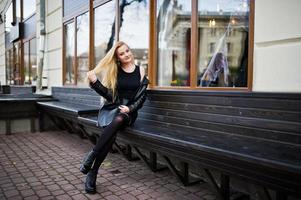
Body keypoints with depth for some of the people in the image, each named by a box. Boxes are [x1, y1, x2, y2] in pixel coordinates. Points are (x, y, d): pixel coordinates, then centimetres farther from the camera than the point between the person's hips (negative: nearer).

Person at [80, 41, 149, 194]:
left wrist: (130, 108, -12)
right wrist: (94, 81, -14)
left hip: (129, 110, 0)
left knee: (118, 120, -38)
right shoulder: (113, 71, 8)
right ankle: (92, 173, -25)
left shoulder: (140, 71, 8)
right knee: (111, 133, -34)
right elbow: (108, 94, 0)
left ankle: (91, 155, -28)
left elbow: (142, 96, 4)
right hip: (111, 108, 0)